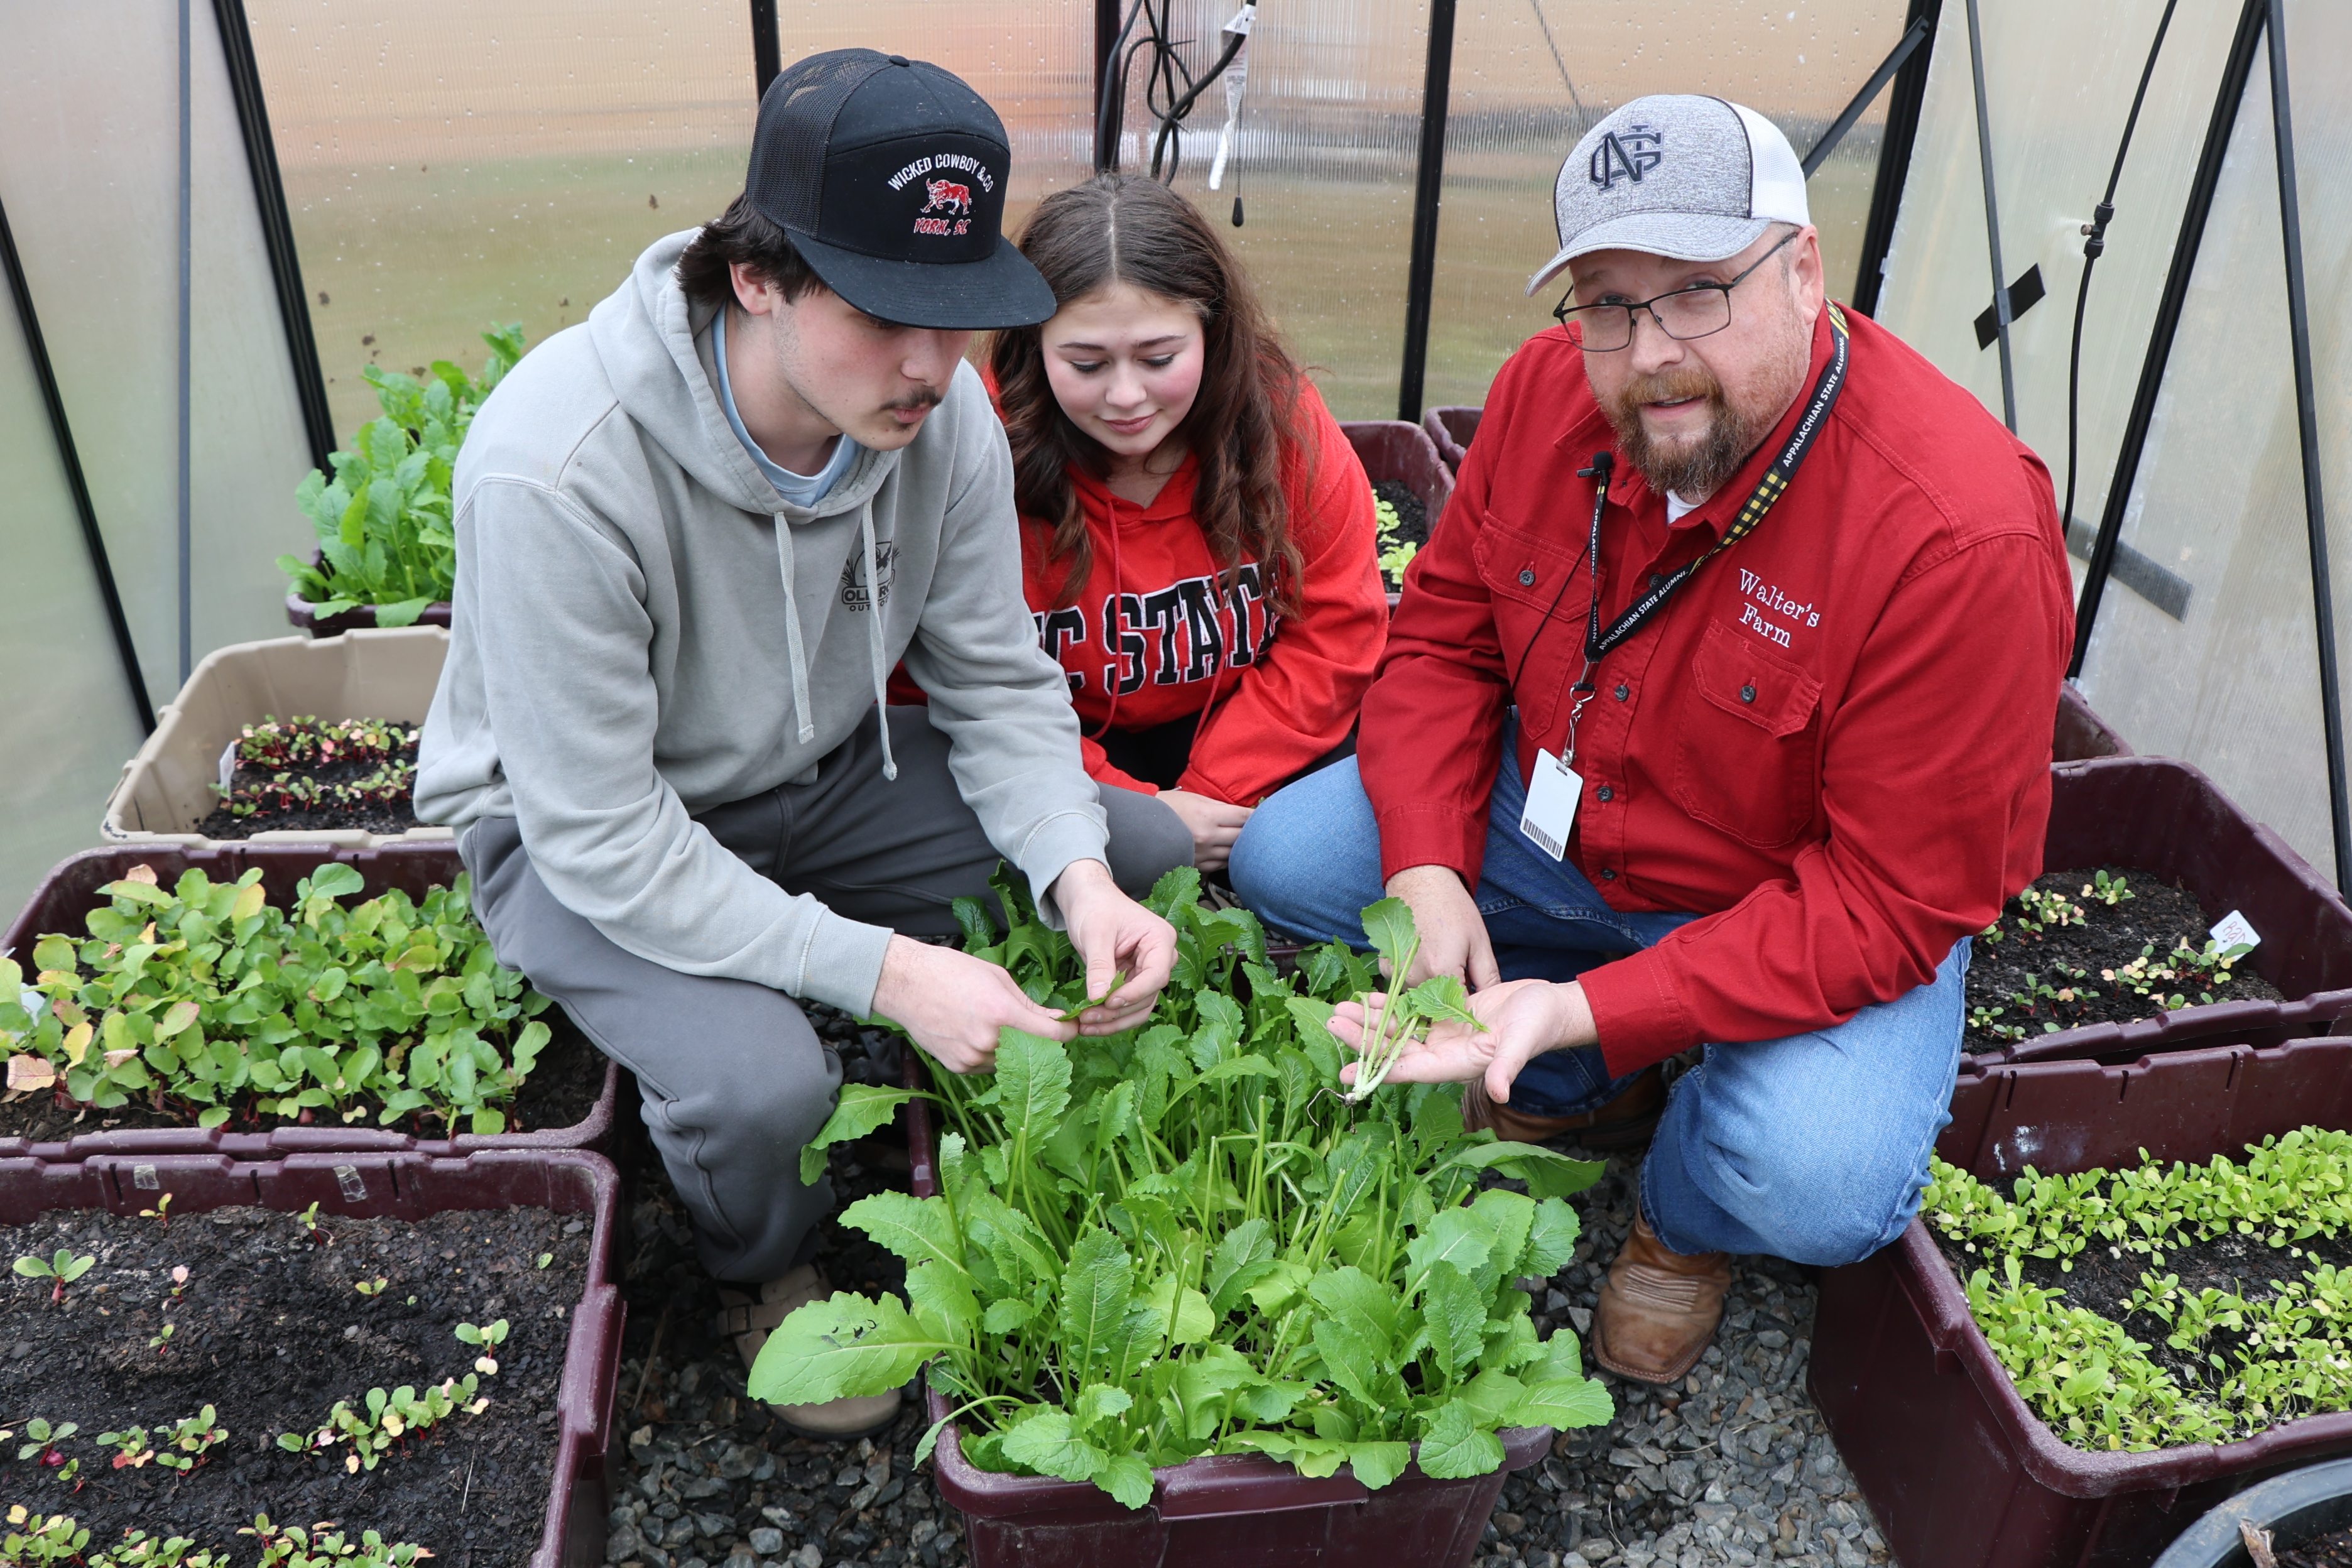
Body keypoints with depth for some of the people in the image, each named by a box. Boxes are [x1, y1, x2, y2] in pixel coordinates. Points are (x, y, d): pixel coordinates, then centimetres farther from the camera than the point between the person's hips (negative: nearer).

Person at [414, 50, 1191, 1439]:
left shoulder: (940, 414, -17)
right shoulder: (561, 471, -35)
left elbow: (998, 679, -7)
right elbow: (603, 839, -30)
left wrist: (1077, 877, -25)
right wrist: (881, 968, -35)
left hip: (826, 773, 5)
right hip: (581, 830, -5)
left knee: (1153, 854, -9)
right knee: (760, 1080, -32)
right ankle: (766, 1274, 7)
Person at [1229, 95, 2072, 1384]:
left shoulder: (1960, 537, -32)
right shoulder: (1549, 386, -14)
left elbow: (1898, 901, -28)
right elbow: (1442, 633, -2)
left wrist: (1589, 1007, -36)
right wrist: (1429, 870, -18)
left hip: (1822, 910, -4)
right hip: (1554, 825, 5)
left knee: (1820, 1189, -31)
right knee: (1282, 860, -7)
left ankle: (1682, 1217, 11)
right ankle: (1580, 1093, 11)